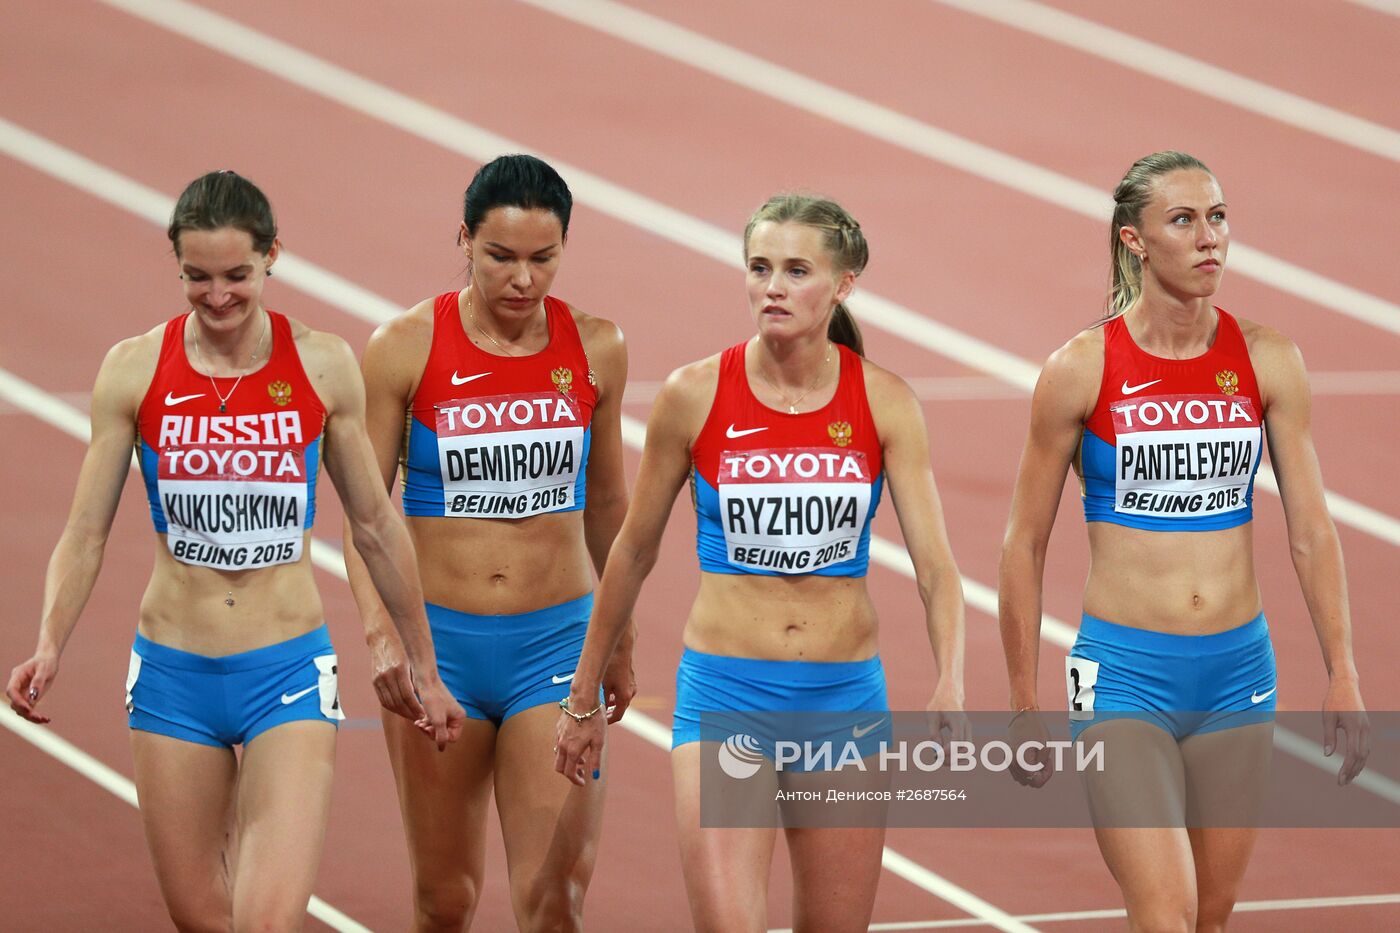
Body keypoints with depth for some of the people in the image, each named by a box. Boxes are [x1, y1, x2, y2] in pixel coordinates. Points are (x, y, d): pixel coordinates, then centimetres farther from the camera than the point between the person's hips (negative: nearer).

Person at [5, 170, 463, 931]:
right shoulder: (133, 370, -2)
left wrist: (424, 668, 14)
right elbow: (86, 533, 1)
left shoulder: (323, 368, -2)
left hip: (289, 672, -1)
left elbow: (375, 526, 8)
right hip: (173, 675, 1)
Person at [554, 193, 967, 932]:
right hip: (724, 692, -2)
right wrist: (583, 699, 12)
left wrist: (950, 686, -25)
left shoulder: (883, 403, -2)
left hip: (846, 699, 2)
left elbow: (933, 562, -7)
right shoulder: (695, 396, -5)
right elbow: (634, 551, 6)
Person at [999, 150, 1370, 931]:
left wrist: (1343, 676, -2)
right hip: (1124, 674, -4)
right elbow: (1026, 544, 0)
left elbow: (1312, 530, 4)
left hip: (1239, 671, 4)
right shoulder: (1081, 369, -7)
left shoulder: (1268, 362, 1)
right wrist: (1024, 705, 1)